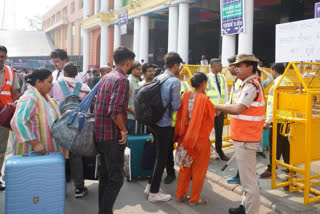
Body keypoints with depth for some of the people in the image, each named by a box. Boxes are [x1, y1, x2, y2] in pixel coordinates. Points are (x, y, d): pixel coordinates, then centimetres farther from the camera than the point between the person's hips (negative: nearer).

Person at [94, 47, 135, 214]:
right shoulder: (122, 80, -15)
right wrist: (124, 130, -13)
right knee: (116, 179, -2)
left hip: (100, 134, 10)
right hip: (113, 137, -9)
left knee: (105, 176, 18)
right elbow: (115, 111, -25)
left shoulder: (106, 77, 13)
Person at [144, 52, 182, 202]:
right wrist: (181, 101, 5)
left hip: (153, 121, 8)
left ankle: (151, 185, 31)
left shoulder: (157, 78, 8)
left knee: (159, 155, 21)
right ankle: (154, 193, 14)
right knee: (161, 158, 4)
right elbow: (176, 106, -15)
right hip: (164, 124, -8)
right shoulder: (174, 81, -14)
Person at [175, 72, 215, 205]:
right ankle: (194, 199, 19)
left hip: (186, 138, 6)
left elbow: (180, 116, 4)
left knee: (185, 167, 18)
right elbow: (212, 117, -10)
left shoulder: (186, 96, -2)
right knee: (199, 169, 9)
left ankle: (180, 195, 27)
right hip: (200, 139, -5)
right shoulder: (204, 99, -19)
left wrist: (180, 134, 10)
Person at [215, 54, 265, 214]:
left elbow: (237, 109, -26)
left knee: (248, 179, -4)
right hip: (244, 137, 11)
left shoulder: (251, 86, -17)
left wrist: (218, 107, -15)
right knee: (246, 175, 20)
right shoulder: (249, 84, 16)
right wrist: (222, 109, 5)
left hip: (245, 139, -11)